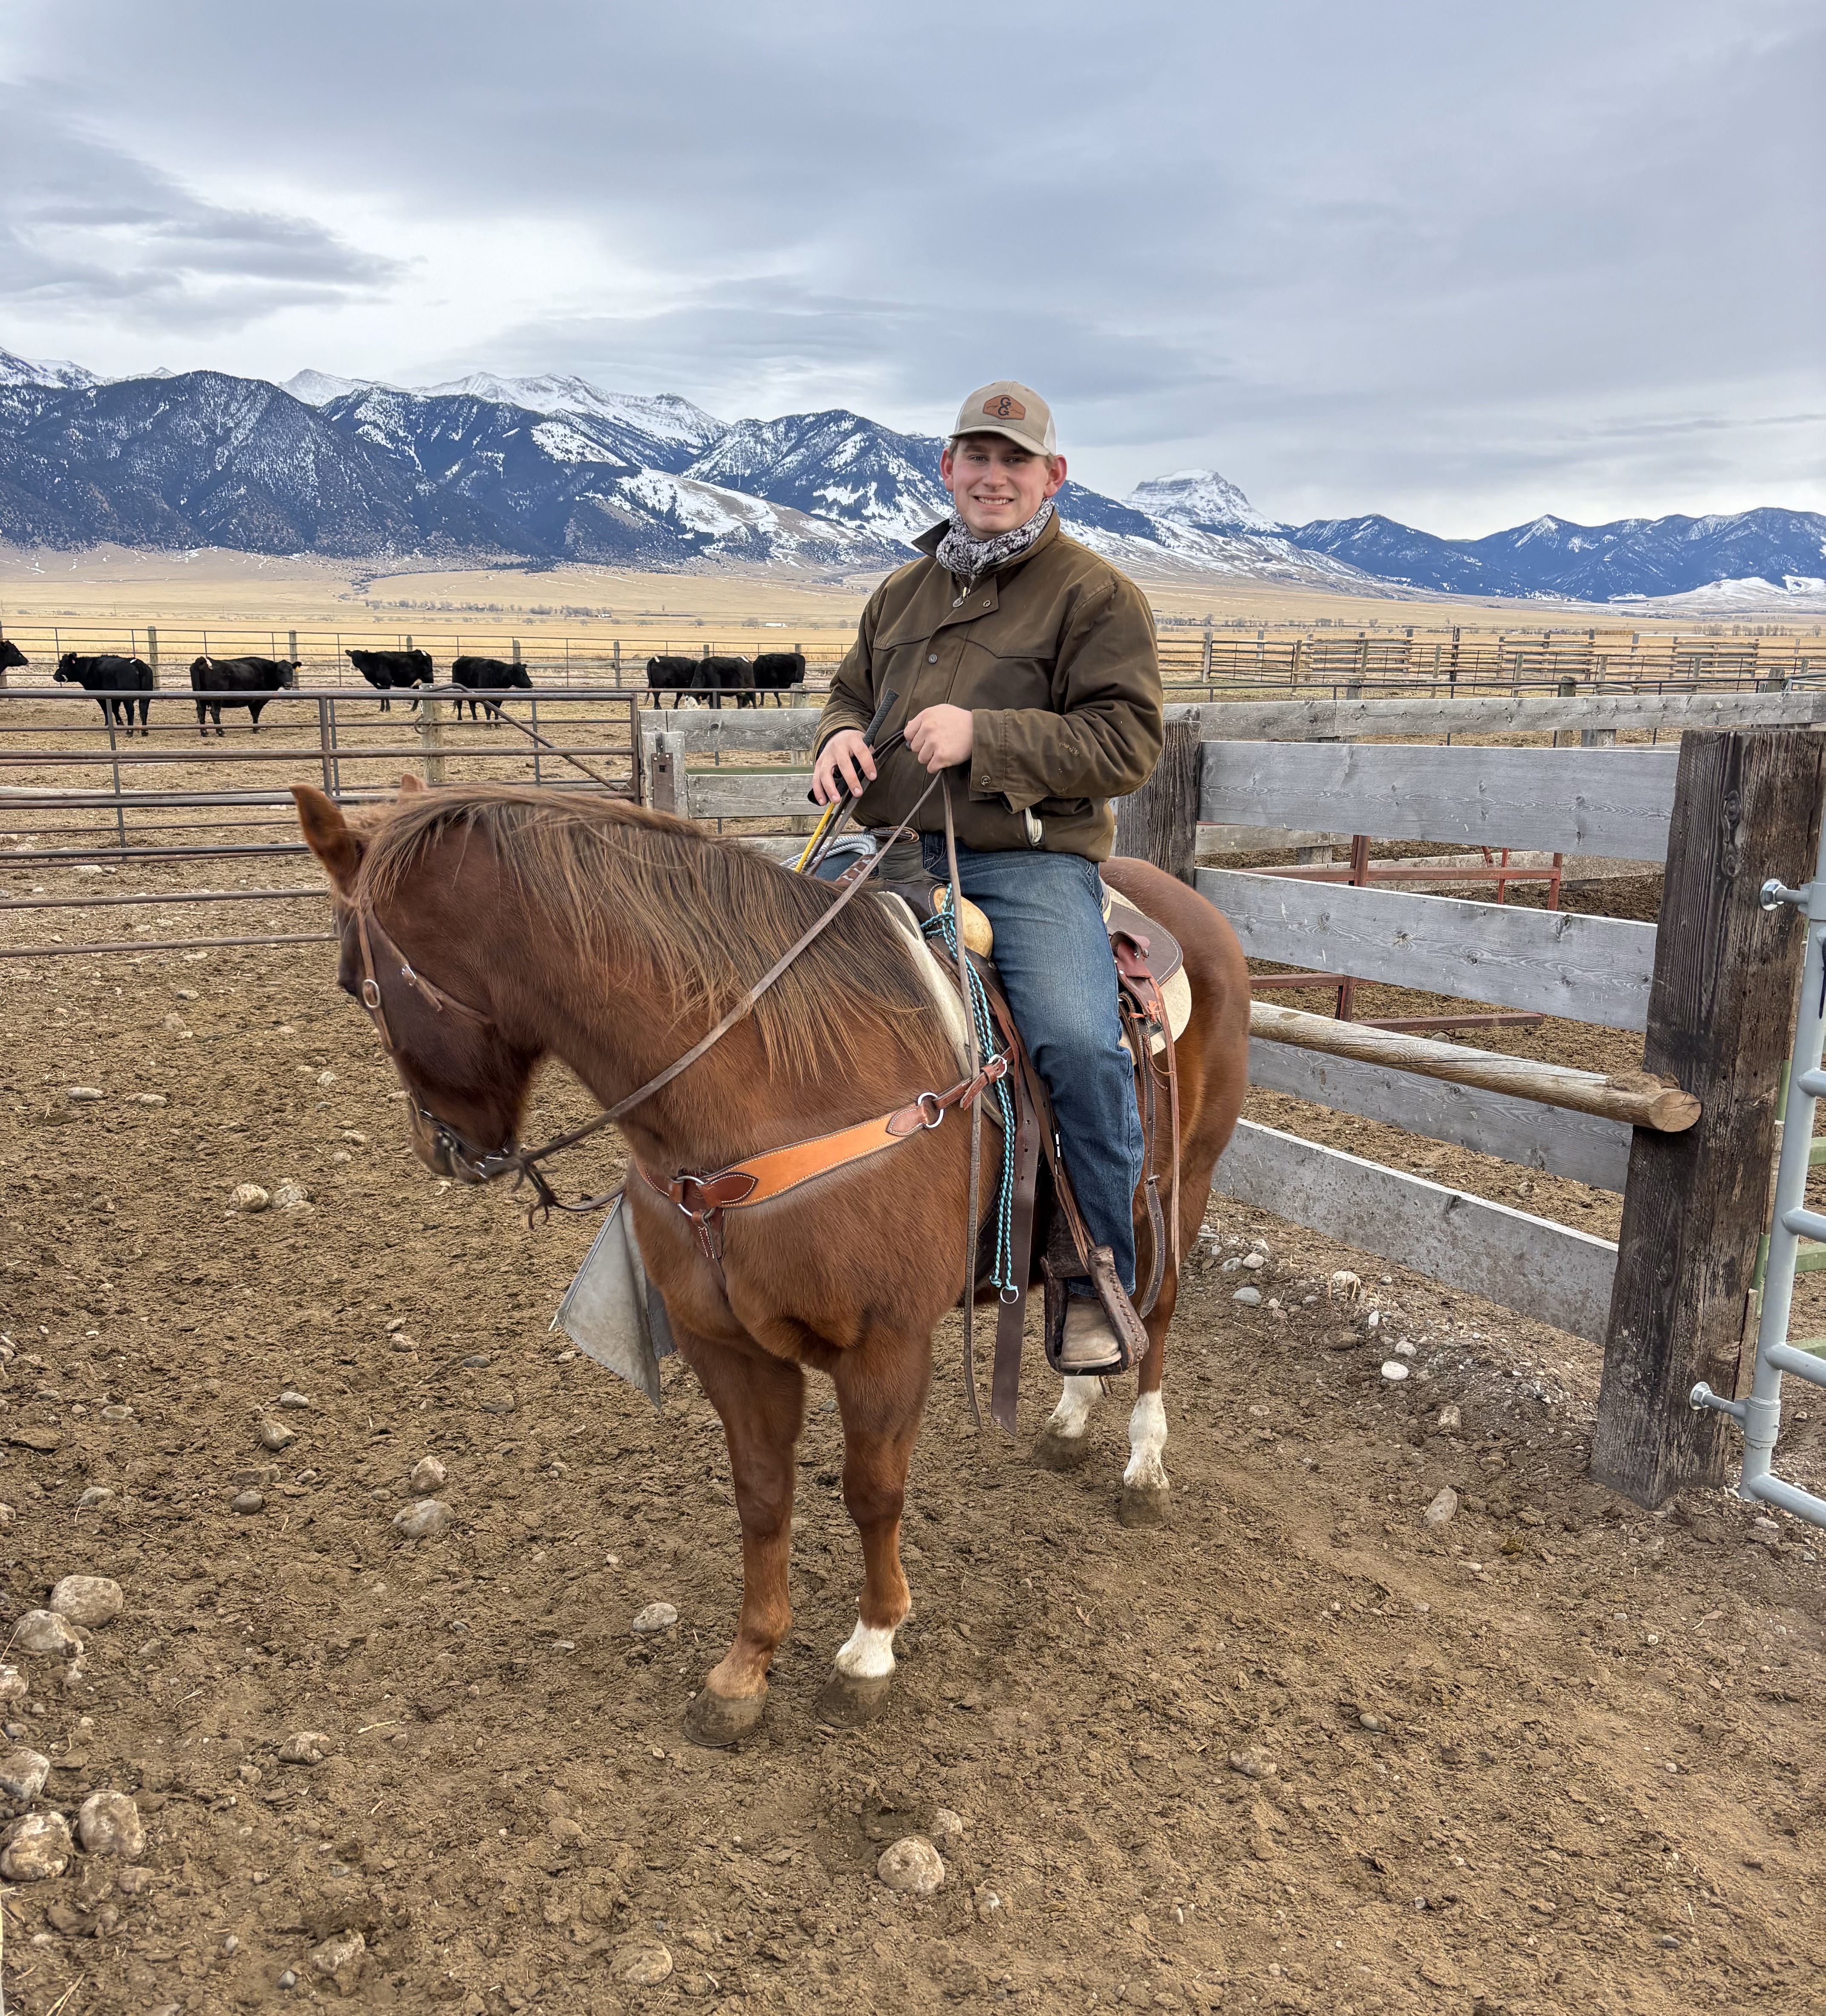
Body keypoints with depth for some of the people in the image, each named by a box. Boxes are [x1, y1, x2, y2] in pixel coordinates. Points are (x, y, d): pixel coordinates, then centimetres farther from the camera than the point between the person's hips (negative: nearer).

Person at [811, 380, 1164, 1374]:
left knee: (1078, 1042, -28)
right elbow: (849, 692, 32)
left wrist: (983, 734, -18)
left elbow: (1126, 743, -7)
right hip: (891, 852, 6)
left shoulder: (1094, 593, 3)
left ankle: (1100, 1282, -6)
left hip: (1029, 862, -5)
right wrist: (839, 736, 6)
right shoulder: (901, 592, 21)